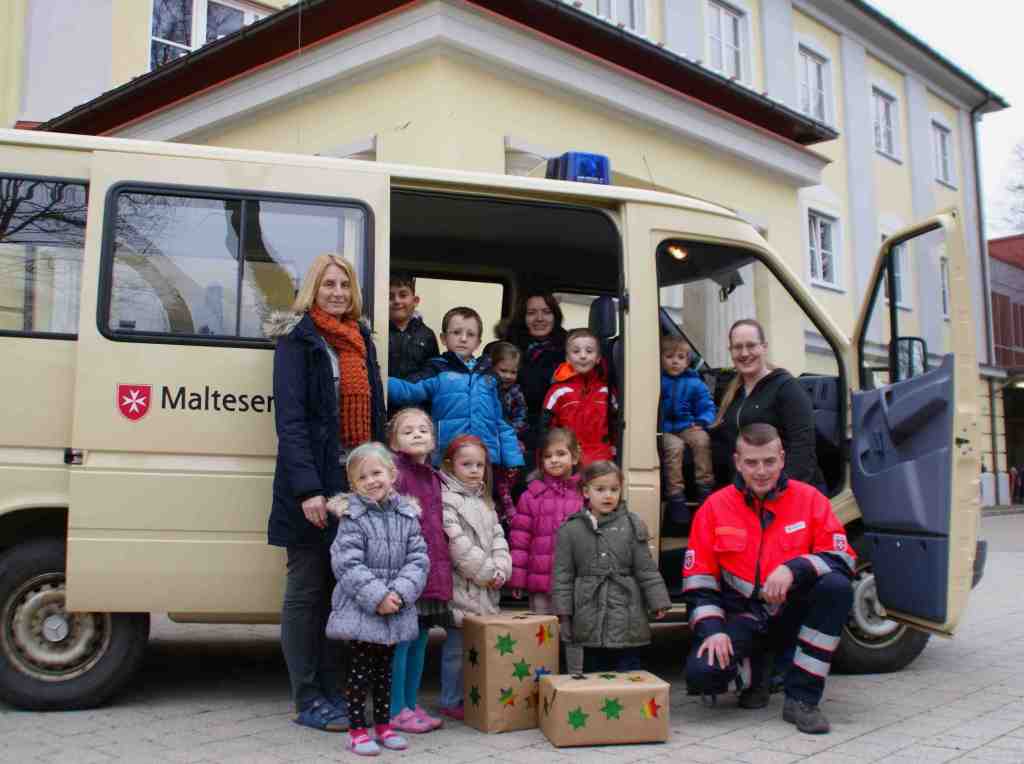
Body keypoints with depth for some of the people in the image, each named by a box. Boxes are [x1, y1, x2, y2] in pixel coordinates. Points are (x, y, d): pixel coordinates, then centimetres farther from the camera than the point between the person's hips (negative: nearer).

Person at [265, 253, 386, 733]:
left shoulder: (361, 340, 16)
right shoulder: (298, 340, -5)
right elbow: (290, 418, -13)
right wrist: (308, 488, -21)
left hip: (358, 480, 6)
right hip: (313, 482, -6)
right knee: (307, 590, 2)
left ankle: (333, 690, 22)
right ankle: (308, 701, 11)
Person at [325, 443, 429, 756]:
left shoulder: (407, 515, 2)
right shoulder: (352, 518, -9)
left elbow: (418, 559, -1)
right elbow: (347, 565, -15)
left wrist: (400, 592, -15)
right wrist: (377, 597, -21)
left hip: (396, 610, 4)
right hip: (360, 610, -4)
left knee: (384, 668, 16)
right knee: (361, 668, 3)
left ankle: (383, 724, 28)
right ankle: (357, 730, 14)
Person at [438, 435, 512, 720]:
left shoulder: (484, 500, 16)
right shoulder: (447, 500, -11)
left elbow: (497, 536, 13)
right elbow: (458, 544, -17)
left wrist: (501, 570, -3)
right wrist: (487, 572, -13)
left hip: (485, 589, 8)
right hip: (462, 586, -8)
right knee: (457, 646, -1)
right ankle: (451, 701, 10)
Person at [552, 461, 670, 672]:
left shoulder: (632, 525, 2)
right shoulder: (570, 530, 2)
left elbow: (647, 570, 2)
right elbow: (563, 575, 3)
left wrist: (658, 602, -3)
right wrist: (563, 612, -2)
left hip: (627, 616, 0)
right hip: (590, 618, 1)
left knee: (628, 673, 5)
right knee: (594, 671, 11)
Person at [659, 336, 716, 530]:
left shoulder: (695, 383, 12)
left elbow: (707, 408, 13)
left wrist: (701, 423, -7)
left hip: (686, 427, 3)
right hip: (663, 430, -3)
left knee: (702, 440, -28)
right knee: (674, 447, -33)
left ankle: (705, 490, -21)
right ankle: (675, 497, -27)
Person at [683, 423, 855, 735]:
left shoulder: (809, 499, -2)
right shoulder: (715, 507, -1)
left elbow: (843, 559, -10)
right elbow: (697, 580, -1)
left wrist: (794, 569, -28)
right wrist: (712, 630, -16)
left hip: (791, 614, 0)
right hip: (742, 617, 0)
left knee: (837, 586, -30)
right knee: (701, 672, -27)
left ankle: (801, 699, -18)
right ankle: (754, 672, 13)